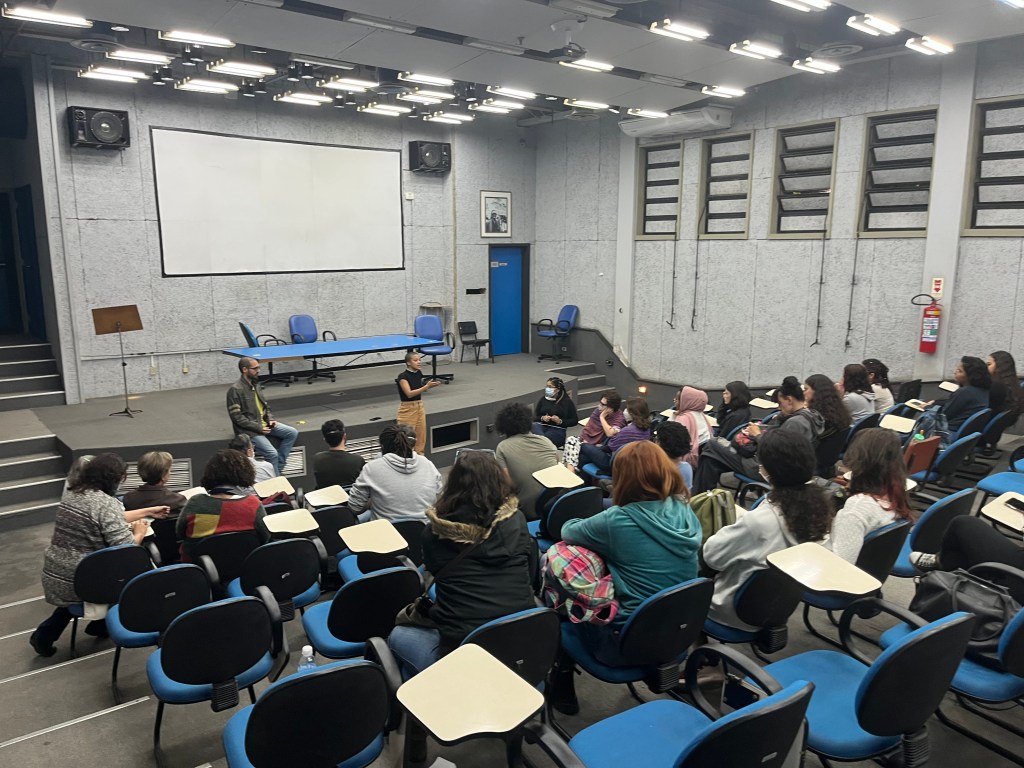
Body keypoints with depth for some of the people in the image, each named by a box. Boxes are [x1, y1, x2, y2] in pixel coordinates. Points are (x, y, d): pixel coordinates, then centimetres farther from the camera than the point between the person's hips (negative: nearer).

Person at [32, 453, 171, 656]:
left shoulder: (71, 492, 6)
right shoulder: (106, 503, -21)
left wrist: (148, 511, 23)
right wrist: (139, 533, -3)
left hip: (53, 575, 8)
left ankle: (46, 634, 26)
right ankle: (100, 625, 27)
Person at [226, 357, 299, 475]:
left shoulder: (255, 385, 10)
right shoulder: (235, 390, -14)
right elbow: (237, 417, -18)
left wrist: (270, 419, 0)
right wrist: (259, 428, -19)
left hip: (264, 423, 8)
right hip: (250, 430, -8)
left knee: (293, 433, -4)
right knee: (272, 453, -24)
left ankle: (278, 468, -2)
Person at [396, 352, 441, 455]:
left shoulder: (419, 373, 4)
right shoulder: (403, 376, -16)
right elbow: (409, 393, -24)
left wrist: (429, 386, -2)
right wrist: (426, 386, -28)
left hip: (419, 406, 7)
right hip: (407, 408, -7)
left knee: (421, 434, 11)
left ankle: (419, 455, 23)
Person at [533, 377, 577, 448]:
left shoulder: (567, 401, 5)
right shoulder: (543, 399, 14)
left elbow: (574, 420, 5)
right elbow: (535, 416, 16)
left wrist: (560, 421, -11)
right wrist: (542, 418, -7)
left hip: (557, 429, -3)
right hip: (541, 425, 3)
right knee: (534, 426, -34)